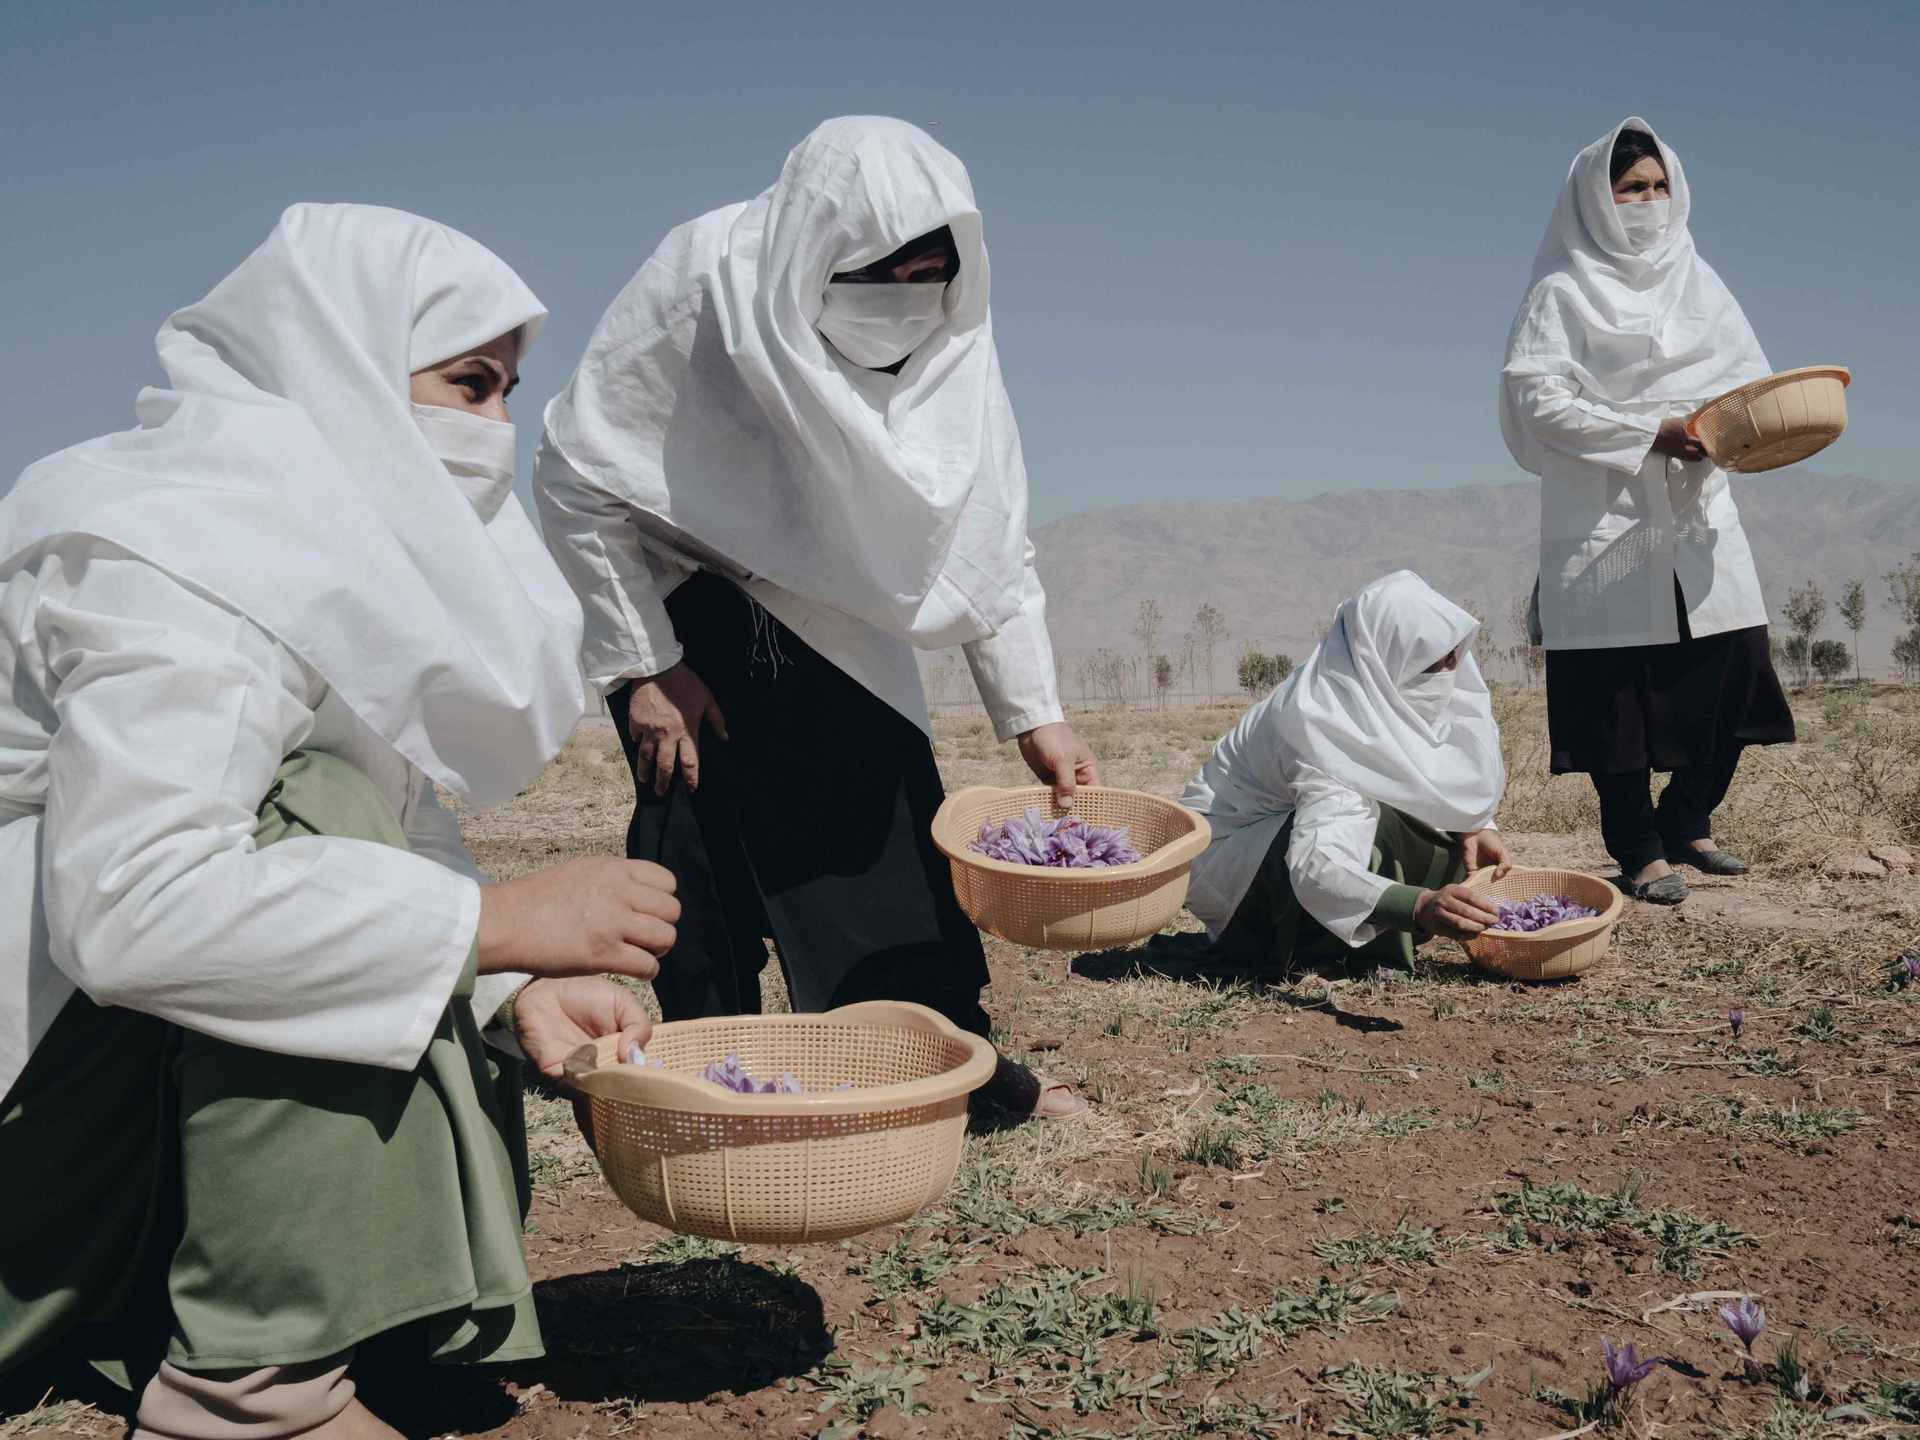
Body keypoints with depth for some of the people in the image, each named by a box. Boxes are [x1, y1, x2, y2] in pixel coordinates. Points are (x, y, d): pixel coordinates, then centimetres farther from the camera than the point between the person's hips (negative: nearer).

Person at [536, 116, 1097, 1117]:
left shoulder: (951, 327, -16)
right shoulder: (700, 284, -28)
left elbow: (990, 534, -8)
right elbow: (579, 477, -19)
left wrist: (1035, 715, -11)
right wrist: (644, 667, -17)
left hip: (824, 603, 4)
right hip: (682, 598, -3)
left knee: (897, 818, 1)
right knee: (709, 851, -5)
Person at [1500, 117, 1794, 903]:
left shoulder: (1695, 280, 16)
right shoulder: (1563, 292, 0)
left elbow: (1748, 374, 13)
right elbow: (1538, 399, -11)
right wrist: (1650, 435, -17)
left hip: (1700, 515, 5)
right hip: (1606, 521, -5)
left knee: (1733, 667, 2)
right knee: (1619, 689, -3)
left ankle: (1687, 822, 22)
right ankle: (1639, 853, 9)